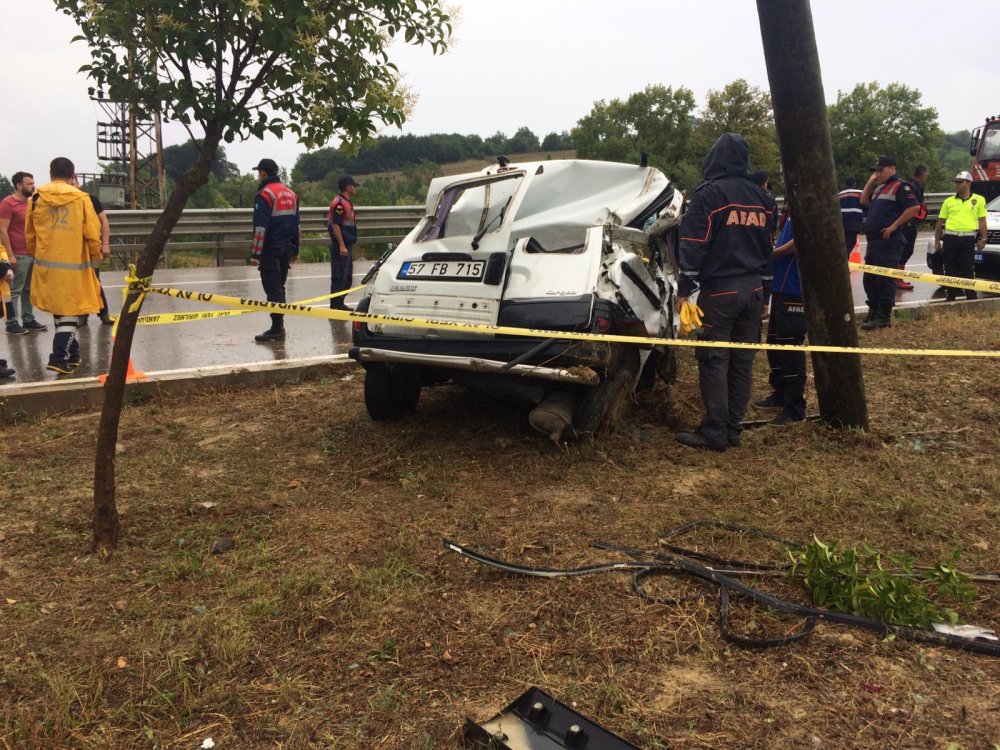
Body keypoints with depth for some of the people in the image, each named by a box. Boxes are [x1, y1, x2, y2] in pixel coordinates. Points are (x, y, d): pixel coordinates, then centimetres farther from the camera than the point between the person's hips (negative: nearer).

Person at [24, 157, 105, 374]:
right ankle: (59, 357, -9)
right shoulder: (81, 198, -6)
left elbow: (29, 234, 10)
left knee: (59, 309, 17)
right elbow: (92, 234, -6)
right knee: (71, 311, 2)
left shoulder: (36, 198, 3)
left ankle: (71, 353, 27)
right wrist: (96, 256, 12)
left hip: (47, 263, 4)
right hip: (73, 264, -4)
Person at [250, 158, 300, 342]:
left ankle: (277, 329, -6)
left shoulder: (264, 194, -11)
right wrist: (295, 250, 22)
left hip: (271, 249, -8)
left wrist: (255, 253, -15)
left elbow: (260, 227, -17)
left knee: (272, 287, -5)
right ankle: (279, 327, 19)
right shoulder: (290, 193, 14)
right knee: (279, 286, 14)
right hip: (287, 248, 8)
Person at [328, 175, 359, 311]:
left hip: (347, 245, 10)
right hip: (341, 247, -10)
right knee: (339, 276, -7)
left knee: (347, 277, 15)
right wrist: (341, 245, -24)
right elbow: (335, 225, -20)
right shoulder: (339, 203, -14)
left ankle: (340, 304, 23)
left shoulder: (347, 203, 18)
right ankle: (334, 305, -3)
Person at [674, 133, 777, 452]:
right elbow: (768, 247, 20)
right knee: (742, 360, 9)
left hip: (719, 291, -7)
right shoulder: (762, 199, 14)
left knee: (713, 360, -3)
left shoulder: (709, 193, -7)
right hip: (753, 290, 7)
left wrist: (684, 290, -8)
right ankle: (733, 428, 16)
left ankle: (714, 432, -2)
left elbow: (693, 245, -13)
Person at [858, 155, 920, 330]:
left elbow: (914, 207, -16)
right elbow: (864, 201, 27)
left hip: (888, 242, -9)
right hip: (873, 241, 9)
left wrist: (894, 226, -17)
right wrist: (870, 182, 17)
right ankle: (874, 311, 23)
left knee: (885, 280, -8)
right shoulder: (879, 188, 21)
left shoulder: (899, 187, -7)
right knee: (869, 279, 13)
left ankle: (884, 318, -5)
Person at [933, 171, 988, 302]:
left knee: (967, 269, -3)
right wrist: (937, 240, 8)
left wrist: (983, 239, -2)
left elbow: (982, 221, 5)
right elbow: (940, 222, 12)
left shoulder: (978, 200, 8)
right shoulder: (949, 201, 11)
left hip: (969, 238, -2)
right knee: (950, 269, 5)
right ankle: (951, 296, 15)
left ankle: (971, 297, 4)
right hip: (950, 238, 2)